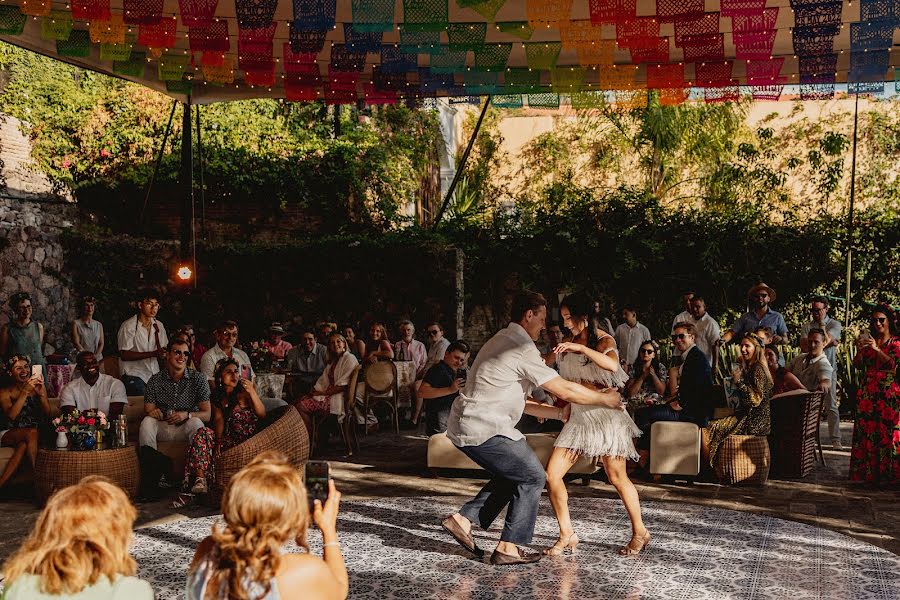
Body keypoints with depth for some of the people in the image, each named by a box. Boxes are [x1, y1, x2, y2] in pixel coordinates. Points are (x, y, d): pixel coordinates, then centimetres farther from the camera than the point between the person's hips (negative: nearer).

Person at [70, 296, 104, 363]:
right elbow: (76, 343, -4)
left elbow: (101, 343, 10)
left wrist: (95, 356, -9)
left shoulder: (99, 325, 16)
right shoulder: (76, 323, 6)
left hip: (97, 359, 3)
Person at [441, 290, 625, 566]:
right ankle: (508, 548, 3)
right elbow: (564, 390, -11)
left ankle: (462, 519, 14)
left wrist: (561, 413, 22)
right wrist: (605, 399, 3)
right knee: (533, 477, 2)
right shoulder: (522, 348, -12)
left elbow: (521, 403, 23)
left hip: (464, 425, 10)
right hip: (483, 429, -10)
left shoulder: (502, 341, 20)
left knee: (511, 476, 21)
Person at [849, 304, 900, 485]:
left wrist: (876, 349, -22)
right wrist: (859, 350, -11)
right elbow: (858, 365, 7)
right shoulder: (868, 341, 14)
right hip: (868, 392, 4)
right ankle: (867, 472, 5)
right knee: (866, 431, 0)